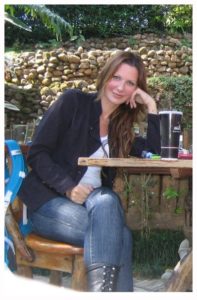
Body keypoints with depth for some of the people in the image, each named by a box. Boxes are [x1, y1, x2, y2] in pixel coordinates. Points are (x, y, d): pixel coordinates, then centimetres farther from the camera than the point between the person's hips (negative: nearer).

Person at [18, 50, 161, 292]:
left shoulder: (120, 126, 14)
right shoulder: (73, 101, -2)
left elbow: (153, 152, 6)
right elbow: (37, 154, -7)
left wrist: (151, 108, 2)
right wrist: (69, 188, -21)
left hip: (93, 202, 5)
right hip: (48, 201, -4)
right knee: (120, 235, -30)